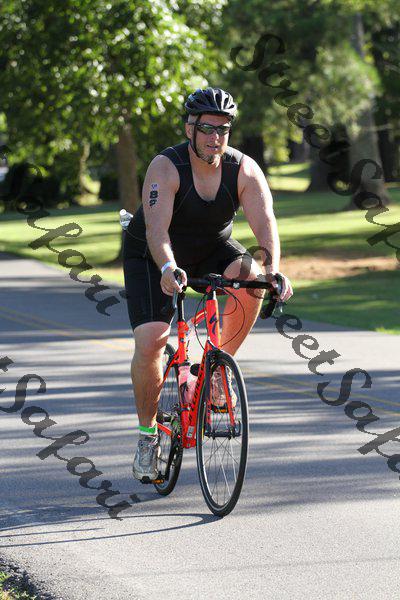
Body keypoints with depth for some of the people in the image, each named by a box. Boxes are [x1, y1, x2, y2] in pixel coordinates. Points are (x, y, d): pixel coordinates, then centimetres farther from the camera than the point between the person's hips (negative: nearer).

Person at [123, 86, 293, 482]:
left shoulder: (244, 170, -19)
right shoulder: (165, 167, -27)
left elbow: (265, 223, -30)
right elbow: (156, 228, -40)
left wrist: (273, 269, -49)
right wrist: (168, 268, -59)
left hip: (211, 251, 3)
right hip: (153, 257, -3)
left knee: (251, 278, -28)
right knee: (150, 343, -19)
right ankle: (147, 434, 1)